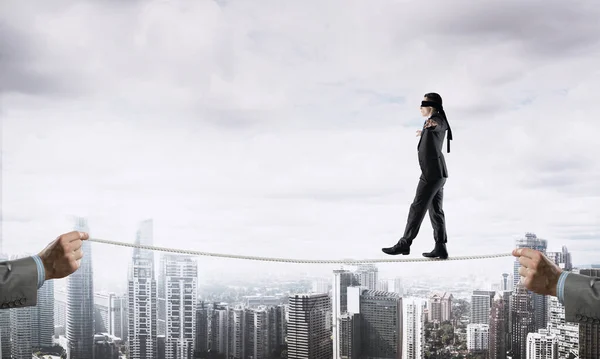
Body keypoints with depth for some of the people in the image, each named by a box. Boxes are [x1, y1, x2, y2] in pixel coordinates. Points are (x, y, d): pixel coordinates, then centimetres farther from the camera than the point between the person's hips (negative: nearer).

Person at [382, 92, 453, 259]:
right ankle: (441, 248, 8)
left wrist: (431, 124, -62)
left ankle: (404, 244, -4)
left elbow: (438, 125, -39)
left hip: (432, 172, -10)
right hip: (436, 172, 10)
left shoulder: (437, 119, -13)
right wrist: (425, 132, 59)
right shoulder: (434, 122, 15)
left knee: (418, 207, -7)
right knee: (435, 210, 8)